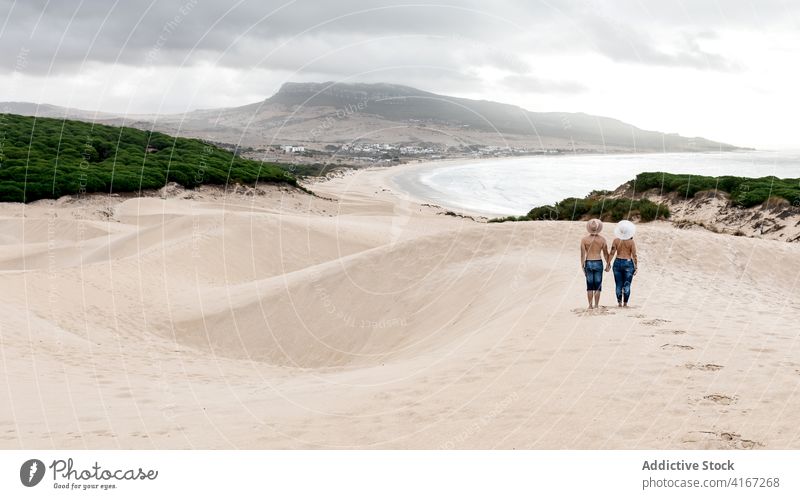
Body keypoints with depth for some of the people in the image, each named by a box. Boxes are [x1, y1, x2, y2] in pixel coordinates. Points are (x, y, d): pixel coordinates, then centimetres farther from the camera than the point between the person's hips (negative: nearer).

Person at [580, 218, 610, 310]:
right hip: (598, 263, 0)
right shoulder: (602, 239, -4)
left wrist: (582, 266, 4)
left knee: (589, 285, 8)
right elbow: (606, 254, 1)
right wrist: (608, 263, 14)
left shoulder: (584, 239, -4)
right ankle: (596, 305, 5)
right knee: (597, 286, 6)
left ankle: (590, 305, 8)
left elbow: (582, 254, -4)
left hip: (588, 263, 1)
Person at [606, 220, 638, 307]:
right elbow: (634, 256, -6)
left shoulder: (616, 240, -2)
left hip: (618, 262, 2)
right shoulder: (631, 242, -6)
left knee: (618, 285, 8)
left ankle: (619, 303, 8)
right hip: (628, 263, -2)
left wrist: (608, 264, 3)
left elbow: (612, 253, -3)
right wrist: (636, 267, 0)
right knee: (627, 285, 4)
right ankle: (625, 303, 3)